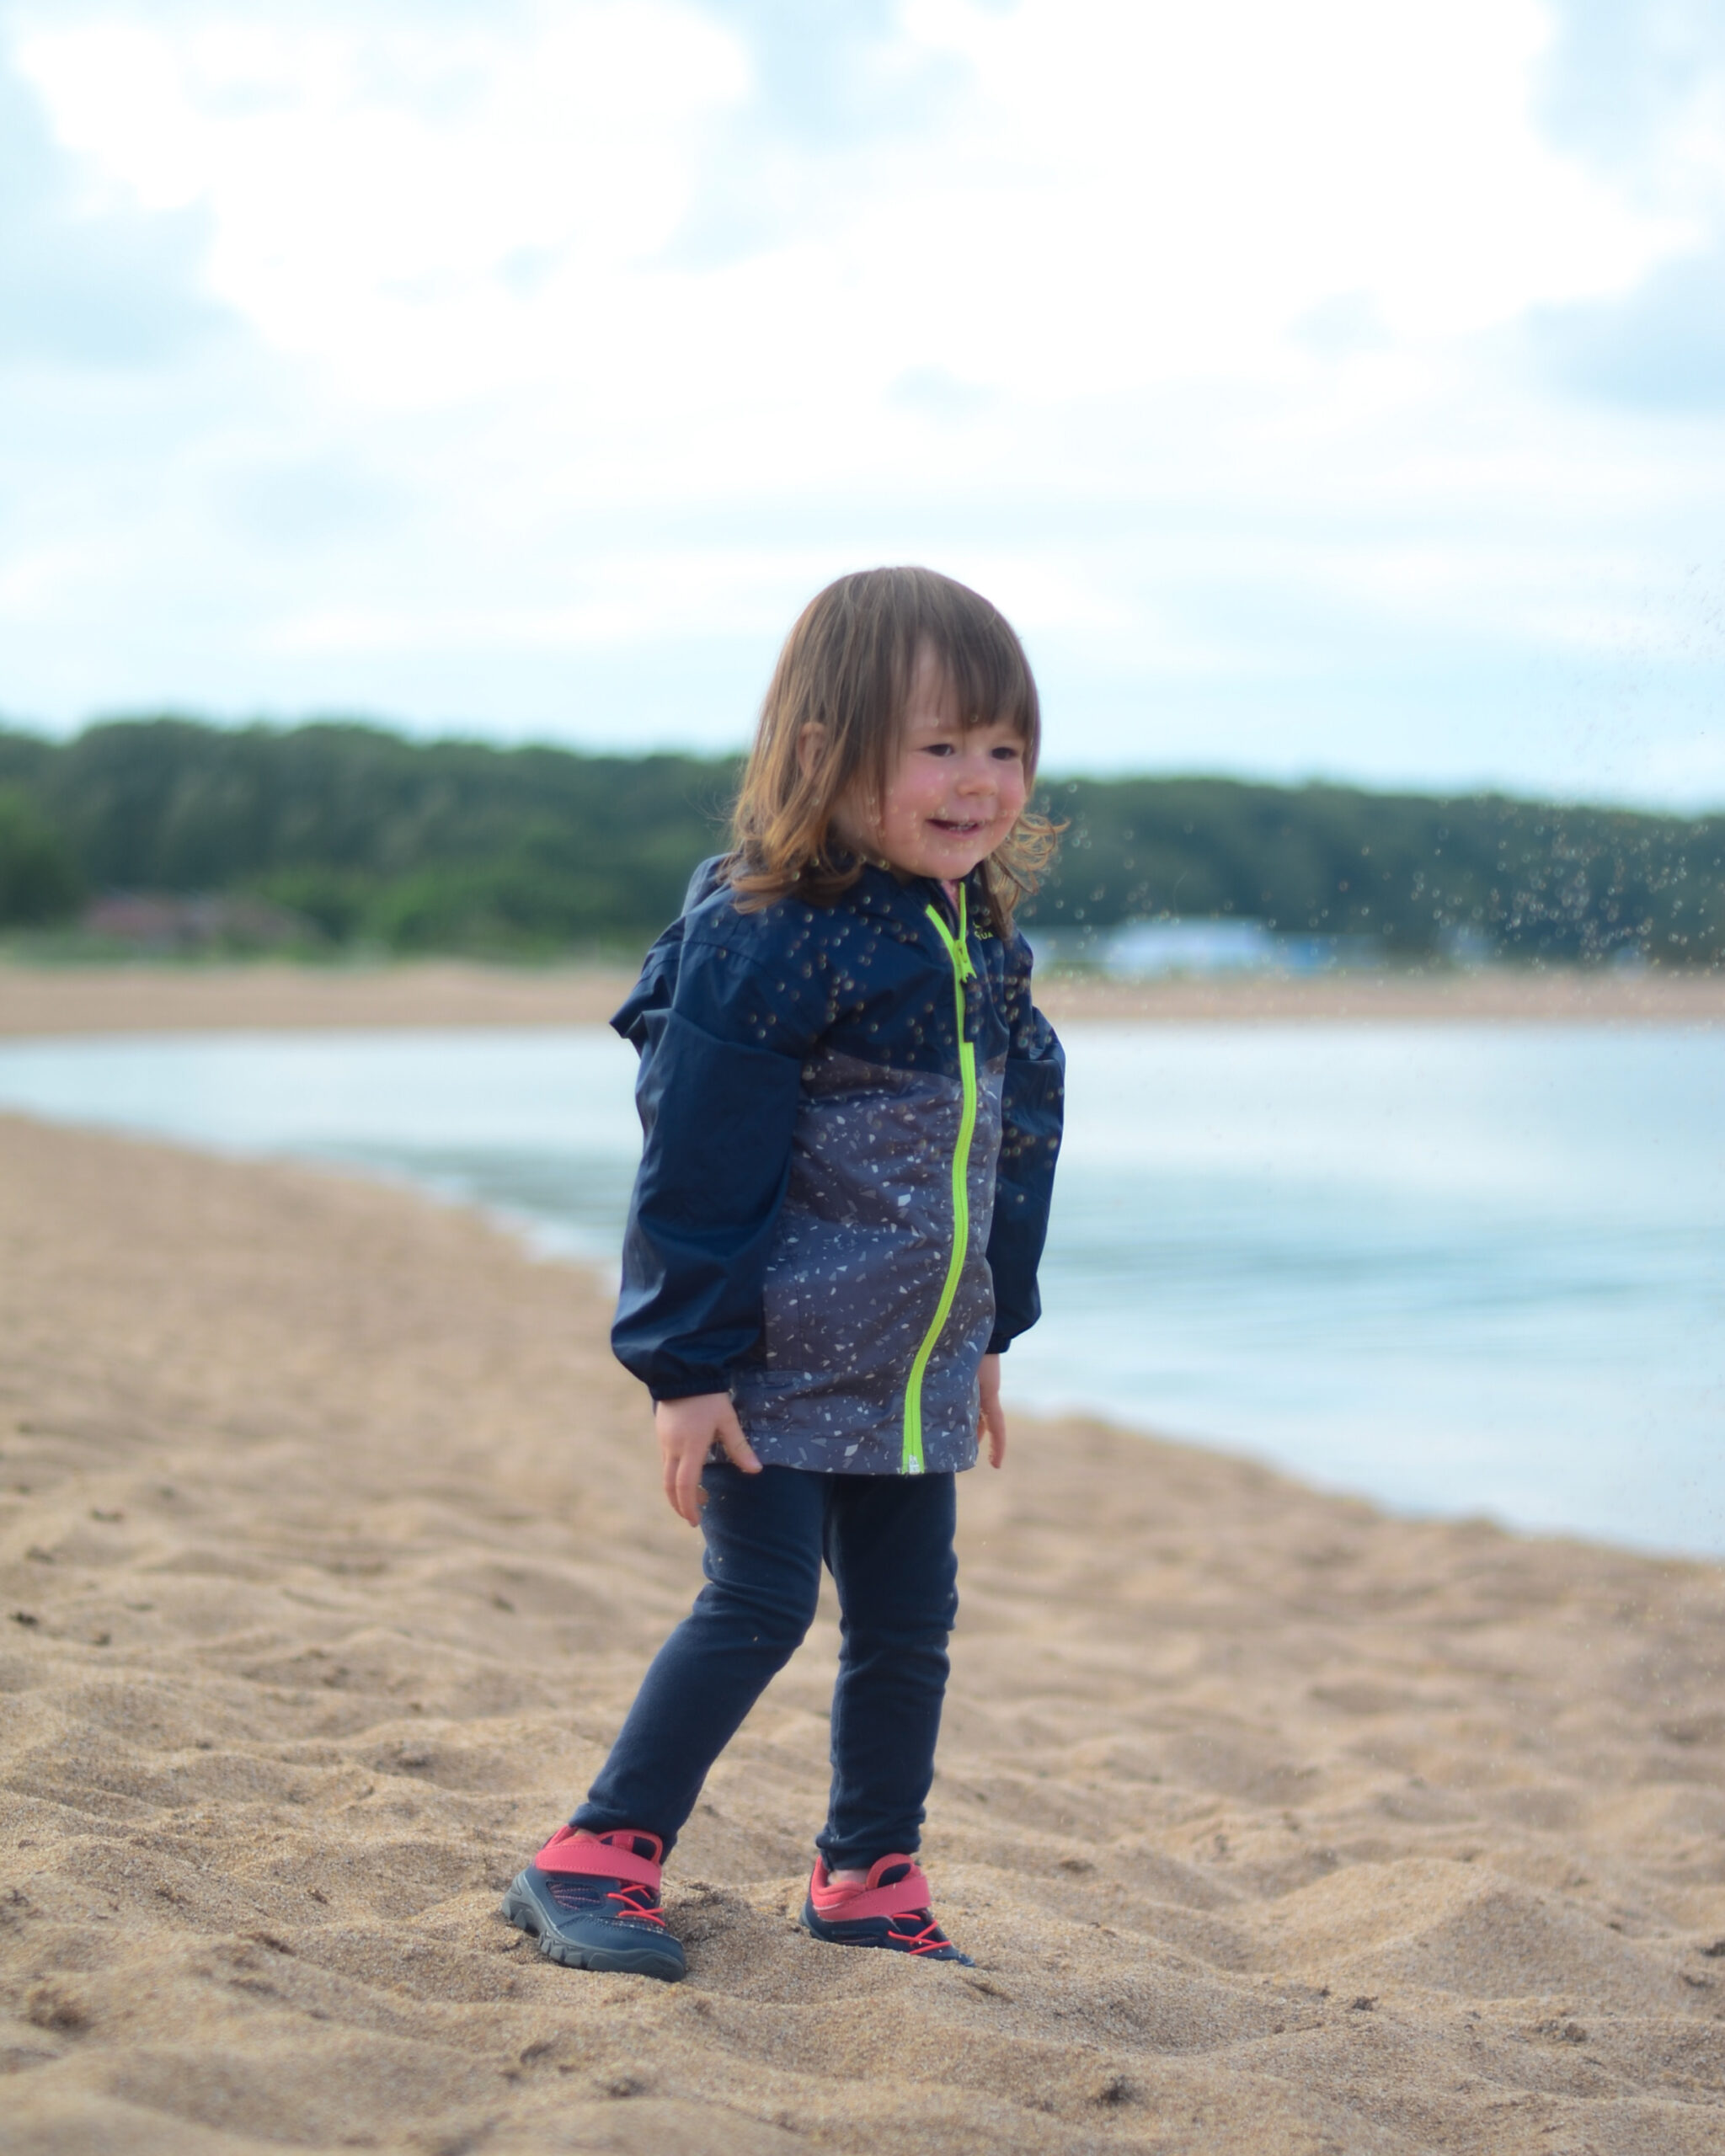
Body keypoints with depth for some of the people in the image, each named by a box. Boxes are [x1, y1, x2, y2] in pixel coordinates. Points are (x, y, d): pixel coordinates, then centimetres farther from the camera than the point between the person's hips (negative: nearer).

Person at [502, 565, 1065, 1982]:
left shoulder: (984, 939, 7)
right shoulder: (763, 941, -18)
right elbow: (699, 1172, -17)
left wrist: (986, 1336, 20)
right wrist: (688, 1366, -17)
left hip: (911, 1371, 7)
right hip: (777, 1367, -7)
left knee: (909, 1623, 11)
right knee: (758, 1608, -6)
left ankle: (870, 1876, 24)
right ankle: (600, 1859, 4)